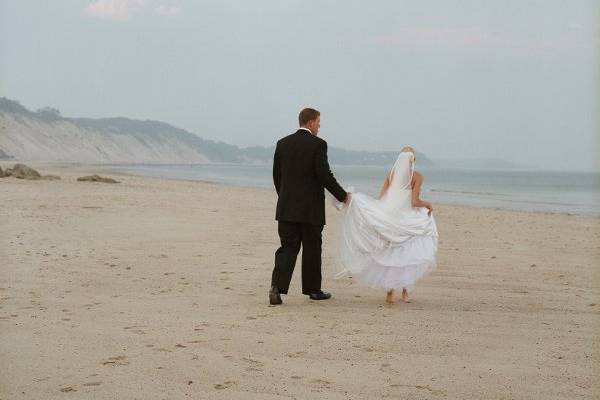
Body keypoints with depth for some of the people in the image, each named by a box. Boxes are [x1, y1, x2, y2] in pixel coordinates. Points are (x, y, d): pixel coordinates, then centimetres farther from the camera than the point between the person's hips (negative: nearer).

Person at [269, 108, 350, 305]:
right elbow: (325, 175, -13)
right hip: (311, 208, -4)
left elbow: (277, 175, 10)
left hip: (287, 207, 4)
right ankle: (313, 289, 21)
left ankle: (277, 287, -12)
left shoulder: (283, 143, 6)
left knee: (287, 248, 4)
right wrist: (343, 196, -1)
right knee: (312, 249, 10)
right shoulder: (318, 144, -10)